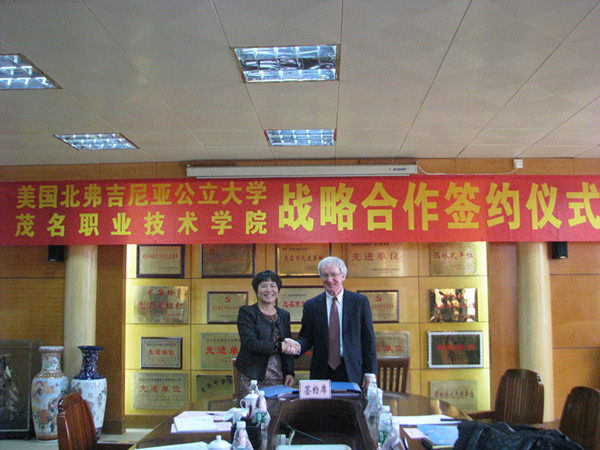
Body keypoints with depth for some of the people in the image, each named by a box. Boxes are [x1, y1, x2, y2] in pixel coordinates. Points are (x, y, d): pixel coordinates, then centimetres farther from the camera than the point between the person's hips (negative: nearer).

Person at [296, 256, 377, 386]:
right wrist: (298, 346, -17)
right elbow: (306, 337, 7)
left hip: (352, 374, -1)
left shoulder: (360, 302, 2)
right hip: (322, 374, 1)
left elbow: (368, 339, 1)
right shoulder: (311, 305, 6)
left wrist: (370, 373, -3)